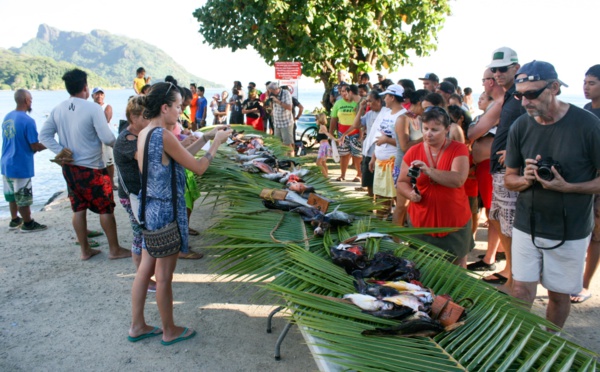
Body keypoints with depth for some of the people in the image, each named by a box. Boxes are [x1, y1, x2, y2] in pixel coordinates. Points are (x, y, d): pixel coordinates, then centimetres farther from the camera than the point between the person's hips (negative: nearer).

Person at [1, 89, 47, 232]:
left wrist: (30, 149, 22)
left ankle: (14, 220, 32)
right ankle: (28, 224, 16)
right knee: (23, 198, 4)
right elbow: (35, 146, -17)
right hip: (20, 166, -8)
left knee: (13, 195, 20)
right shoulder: (28, 121, -19)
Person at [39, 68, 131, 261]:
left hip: (69, 167, 6)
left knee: (78, 209, 13)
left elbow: (44, 135, 3)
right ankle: (115, 249, 12)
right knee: (106, 209, 5)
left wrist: (60, 150, -1)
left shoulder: (58, 109, 3)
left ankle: (85, 250, 22)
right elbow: (107, 138, -17)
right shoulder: (93, 108, -16)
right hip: (92, 168, -6)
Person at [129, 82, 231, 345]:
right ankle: (169, 331, 24)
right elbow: (198, 168, -16)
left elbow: (179, 157, 12)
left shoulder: (144, 134, 6)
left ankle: (137, 326, 31)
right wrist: (216, 143, -4)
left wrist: (204, 139, 14)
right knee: (164, 276, 6)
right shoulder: (164, 136, -22)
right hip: (167, 210, -9)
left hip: (150, 207, 9)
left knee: (145, 269, 17)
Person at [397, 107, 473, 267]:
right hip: (421, 222, 2)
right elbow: (402, 182, 6)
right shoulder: (413, 152, 0)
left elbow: (458, 180, -22)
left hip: (454, 222, -1)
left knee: (457, 265, 13)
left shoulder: (459, 149, -7)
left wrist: (429, 171, -32)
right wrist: (411, 193, -15)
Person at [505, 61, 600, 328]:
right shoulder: (520, 127, -3)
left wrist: (567, 187, -23)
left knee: (559, 295, 13)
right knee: (521, 291, 4)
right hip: (527, 226, 2)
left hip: (570, 232, -2)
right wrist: (525, 179, -16)